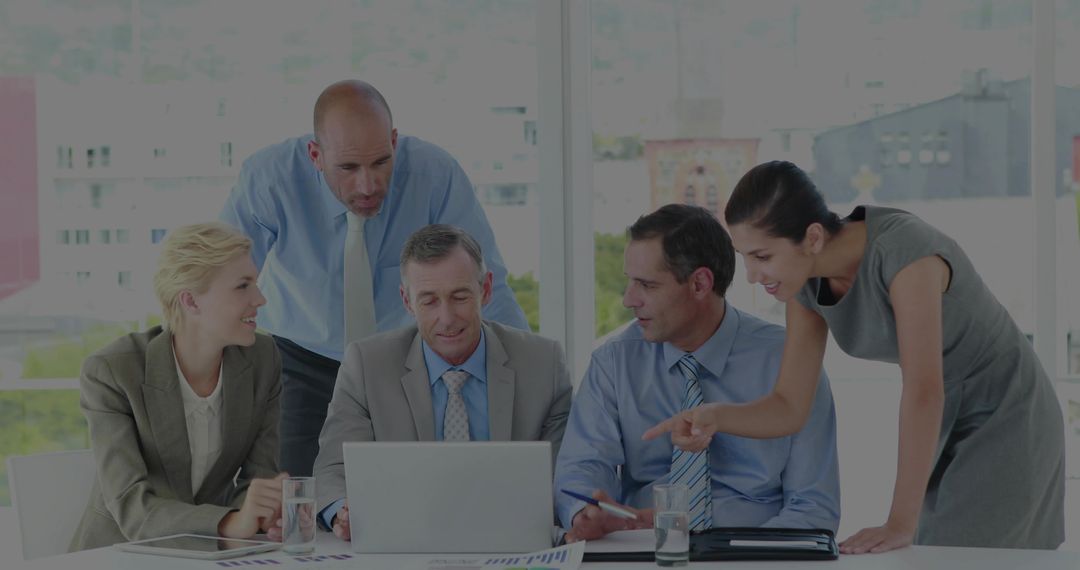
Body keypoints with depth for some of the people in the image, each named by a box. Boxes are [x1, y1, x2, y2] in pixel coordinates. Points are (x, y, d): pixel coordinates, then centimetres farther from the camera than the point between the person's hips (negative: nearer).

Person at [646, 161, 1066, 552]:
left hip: (1005, 420, -7)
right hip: (945, 428, 7)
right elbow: (789, 407, -6)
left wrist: (901, 523, -41)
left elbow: (923, 390, -38)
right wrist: (715, 417, -26)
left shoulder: (901, 249, -32)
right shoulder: (807, 281, -9)